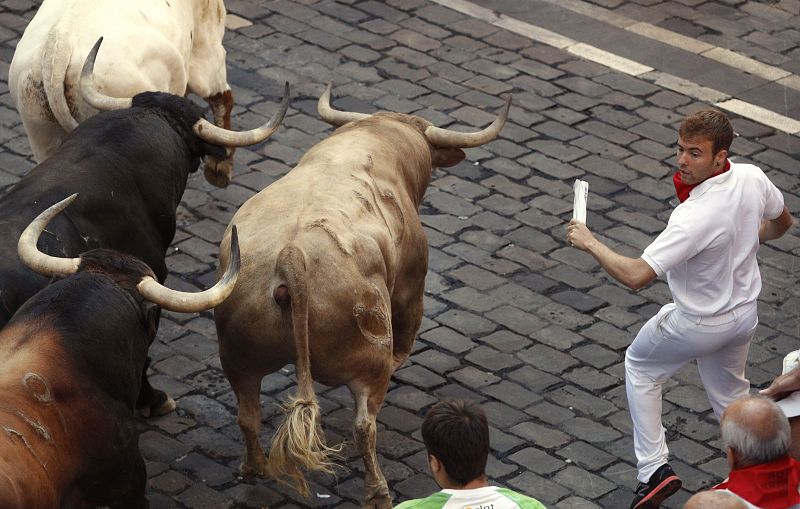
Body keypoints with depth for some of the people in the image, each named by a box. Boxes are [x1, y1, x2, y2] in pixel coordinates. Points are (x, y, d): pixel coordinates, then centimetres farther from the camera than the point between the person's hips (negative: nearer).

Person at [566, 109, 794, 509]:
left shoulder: (694, 218, -38)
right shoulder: (752, 179, -16)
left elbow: (635, 276, -39)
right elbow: (781, 222, 7)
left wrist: (589, 243, -25)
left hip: (697, 325, -6)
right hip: (745, 314, 6)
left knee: (640, 366, 21)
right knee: (731, 395, 28)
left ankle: (654, 469, 18)